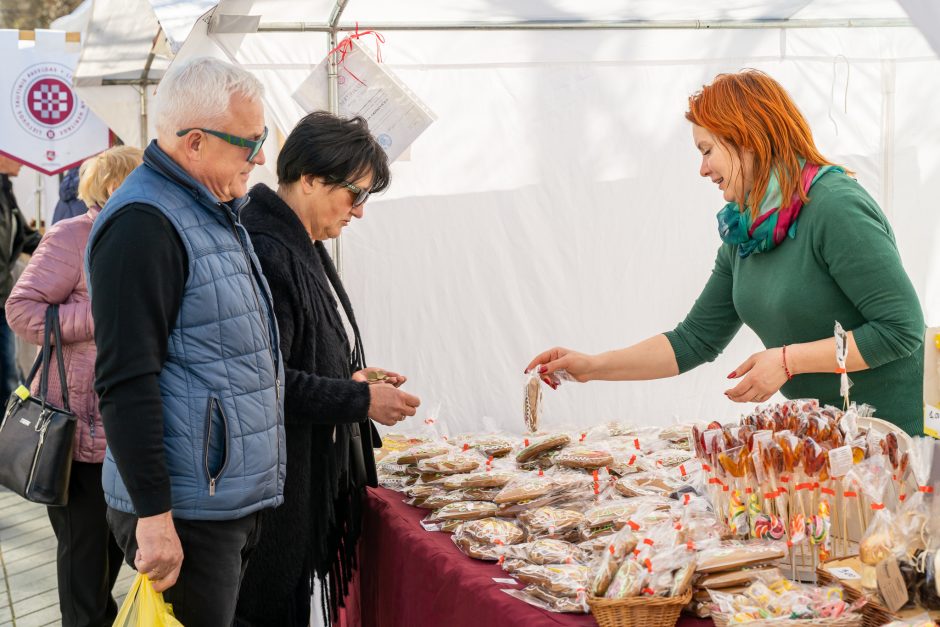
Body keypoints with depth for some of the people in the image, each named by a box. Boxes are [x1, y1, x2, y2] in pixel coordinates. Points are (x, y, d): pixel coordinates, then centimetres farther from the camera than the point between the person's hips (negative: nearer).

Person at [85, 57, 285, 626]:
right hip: (185, 514, -10)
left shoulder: (214, 211, 15)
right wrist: (153, 516, -23)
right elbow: (126, 384, -21)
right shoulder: (144, 223, -17)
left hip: (235, 499, 10)